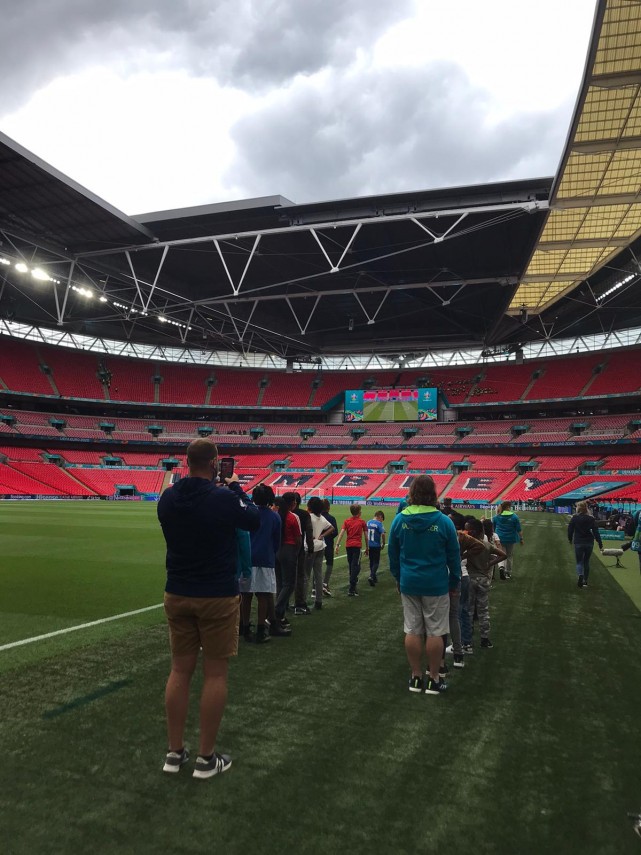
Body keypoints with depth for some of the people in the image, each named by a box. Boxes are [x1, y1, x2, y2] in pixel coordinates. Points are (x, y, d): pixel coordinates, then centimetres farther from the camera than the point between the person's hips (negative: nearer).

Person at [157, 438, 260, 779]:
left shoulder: (167, 498, -3)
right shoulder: (224, 498, -18)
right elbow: (254, 521, 0)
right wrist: (236, 489, 12)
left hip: (177, 595, 5)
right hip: (217, 597, -5)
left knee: (180, 670, 14)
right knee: (215, 674, 6)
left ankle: (174, 753, 24)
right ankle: (206, 758, 16)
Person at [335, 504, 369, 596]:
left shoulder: (347, 521, 7)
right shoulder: (362, 522, 2)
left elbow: (341, 533, -5)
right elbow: (365, 536, 4)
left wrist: (337, 545, -10)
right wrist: (367, 548, 14)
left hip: (348, 546, 4)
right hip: (357, 546, -4)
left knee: (351, 566, 18)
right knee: (356, 567, -5)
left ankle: (354, 582, 34)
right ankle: (351, 590, -13)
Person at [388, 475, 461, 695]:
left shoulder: (399, 520, -5)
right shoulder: (444, 522, -12)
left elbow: (392, 553, 5)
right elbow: (453, 556, -3)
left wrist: (398, 578, 18)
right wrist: (455, 583, 10)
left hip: (409, 584, 3)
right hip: (436, 585, -2)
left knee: (412, 631, 11)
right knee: (434, 632, 8)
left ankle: (416, 677, 21)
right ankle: (433, 679, 18)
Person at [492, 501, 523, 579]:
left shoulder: (497, 517, -1)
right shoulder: (514, 517, -8)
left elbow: (493, 528, 8)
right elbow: (518, 530, -6)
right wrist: (521, 538, 5)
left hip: (499, 539, 1)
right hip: (511, 539, -1)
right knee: (509, 556, 14)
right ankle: (508, 573, 23)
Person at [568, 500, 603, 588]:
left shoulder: (575, 518, -6)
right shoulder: (591, 518, -1)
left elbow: (570, 529, -1)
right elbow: (596, 531, -6)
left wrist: (570, 539, 17)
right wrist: (600, 544, -5)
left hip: (578, 543, -2)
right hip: (589, 543, 2)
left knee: (579, 561, 4)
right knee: (586, 561, 16)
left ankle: (580, 575, -26)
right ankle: (585, 581, 22)